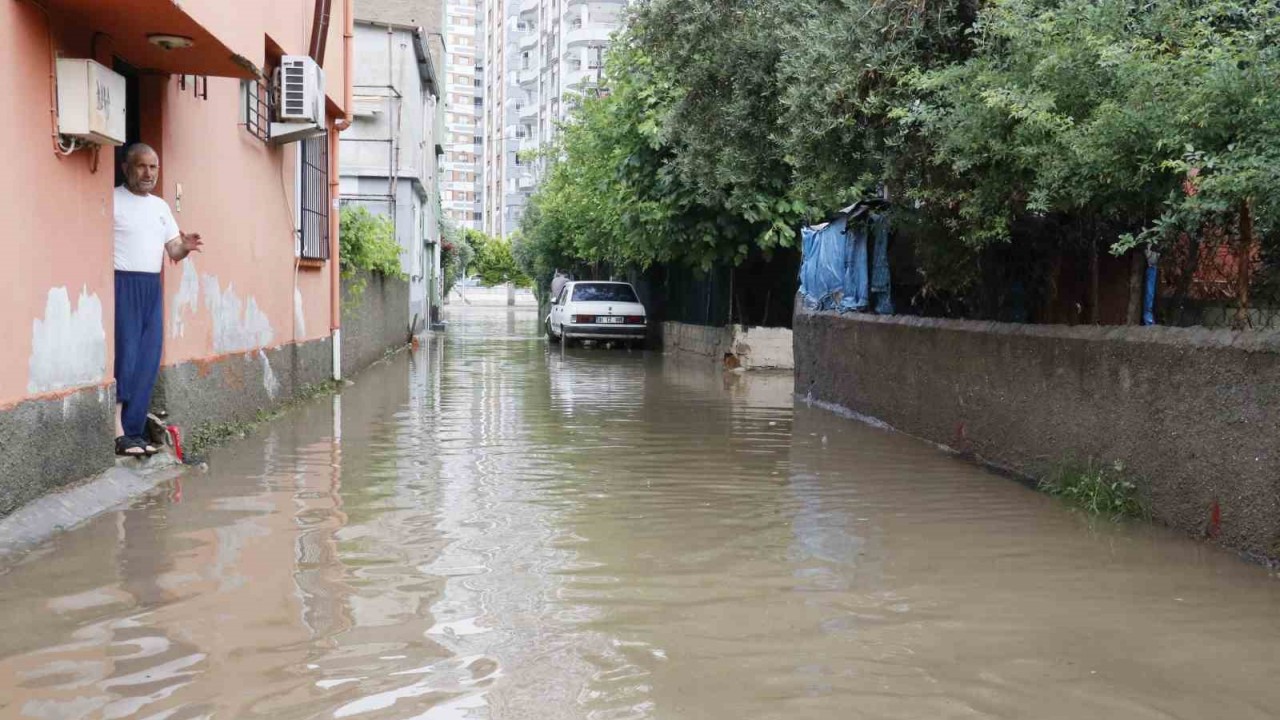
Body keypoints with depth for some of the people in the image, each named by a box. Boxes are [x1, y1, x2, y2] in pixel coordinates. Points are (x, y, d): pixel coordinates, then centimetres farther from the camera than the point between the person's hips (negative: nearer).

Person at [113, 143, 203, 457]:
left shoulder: (161, 206, 18)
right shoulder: (113, 201, -3)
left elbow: (172, 251, 17)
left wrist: (184, 248, -6)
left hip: (152, 288, 7)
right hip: (123, 285, -7)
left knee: (148, 363, 5)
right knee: (125, 358, -10)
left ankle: (133, 431, 10)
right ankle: (118, 433, -6)